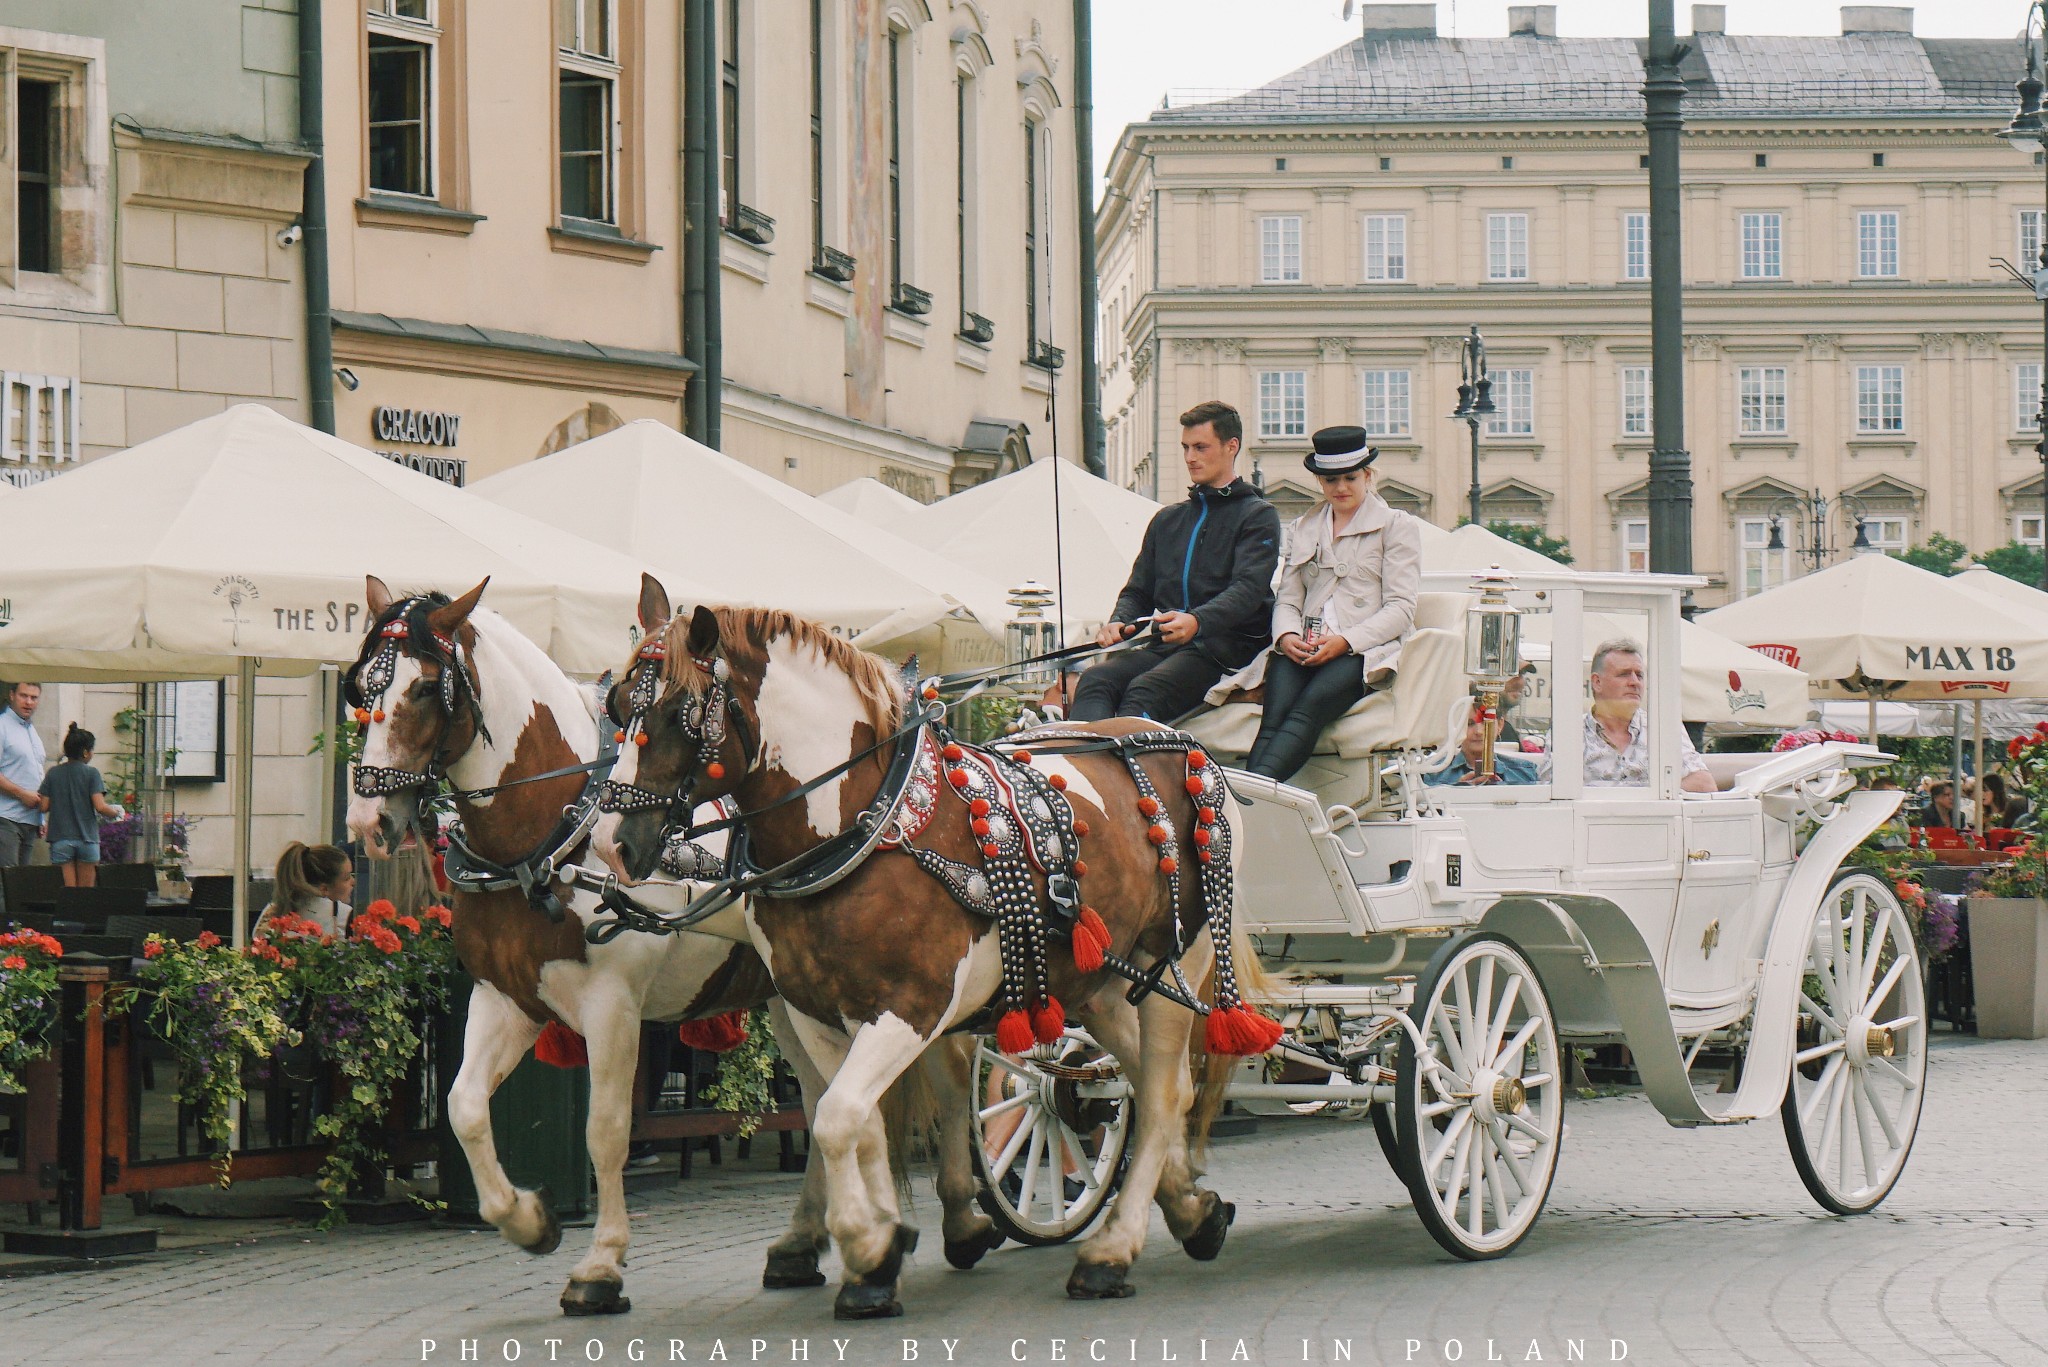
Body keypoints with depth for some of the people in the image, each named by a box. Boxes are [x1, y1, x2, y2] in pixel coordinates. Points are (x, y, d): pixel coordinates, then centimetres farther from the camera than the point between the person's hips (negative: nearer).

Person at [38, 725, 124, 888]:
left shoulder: (53, 774, 3)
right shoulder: (91, 773, -5)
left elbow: (44, 806, 1)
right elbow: (100, 807, -12)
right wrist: (115, 813, 7)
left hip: (60, 839, 2)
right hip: (87, 838, -2)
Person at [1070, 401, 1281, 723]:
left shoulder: (1258, 516, 7)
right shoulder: (1167, 520, 29)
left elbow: (1248, 589, -9)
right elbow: (1138, 590, 28)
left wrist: (1198, 621, -30)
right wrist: (1119, 621, 1)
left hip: (1225, 648, -5)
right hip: (1163, 646, 5)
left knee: (1145, 690, -35)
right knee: (1096, 680, -27)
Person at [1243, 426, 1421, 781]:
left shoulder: (1397, 526, 11)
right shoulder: (1303, 530, 26)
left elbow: (1400, 608, 1)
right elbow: (1287, 600, 19)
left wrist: (1345, 641, -14)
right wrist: (1286, 636, -6)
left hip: (1367, 651, -4)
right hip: (1304, 650, 4)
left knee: (1308, 709, -35)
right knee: (1275, 714, -30)